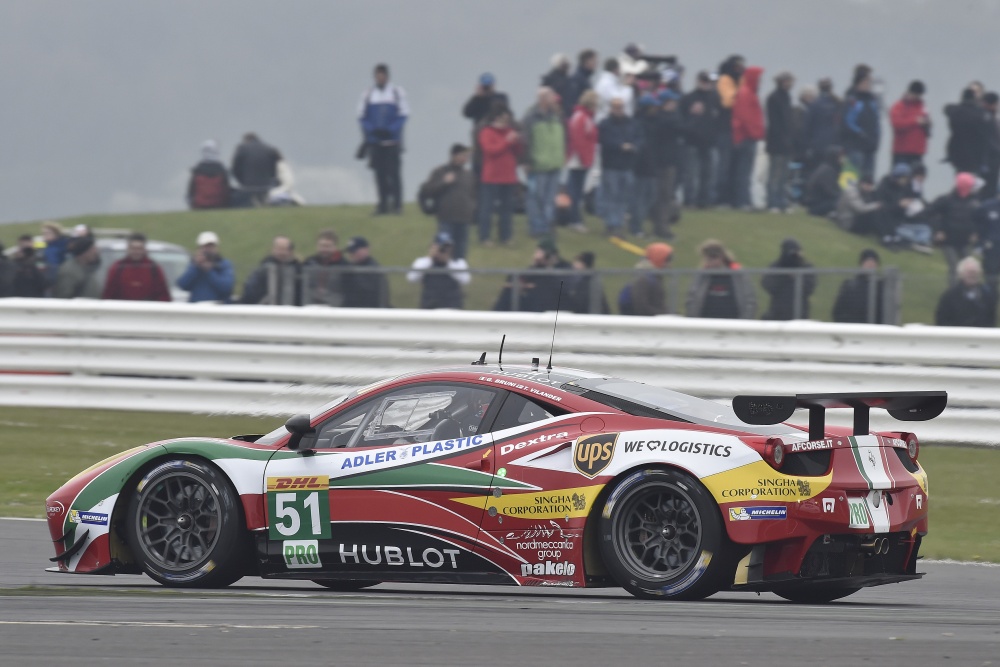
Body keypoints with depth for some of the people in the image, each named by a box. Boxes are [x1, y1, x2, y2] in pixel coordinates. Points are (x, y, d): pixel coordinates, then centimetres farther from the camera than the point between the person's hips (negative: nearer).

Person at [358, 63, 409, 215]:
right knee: (380, 173, 1)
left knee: (394, 172, -7)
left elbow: (403, 115, -1)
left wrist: (390, 130, -13)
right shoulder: (367, 95, 7)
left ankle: (397, 203, -3)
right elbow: (362, 116, 7)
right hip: (374, 139, 2)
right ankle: (383, 204, 4)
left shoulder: (397, 93, 1)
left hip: (392, 139, -2)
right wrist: (371, 130, -10)